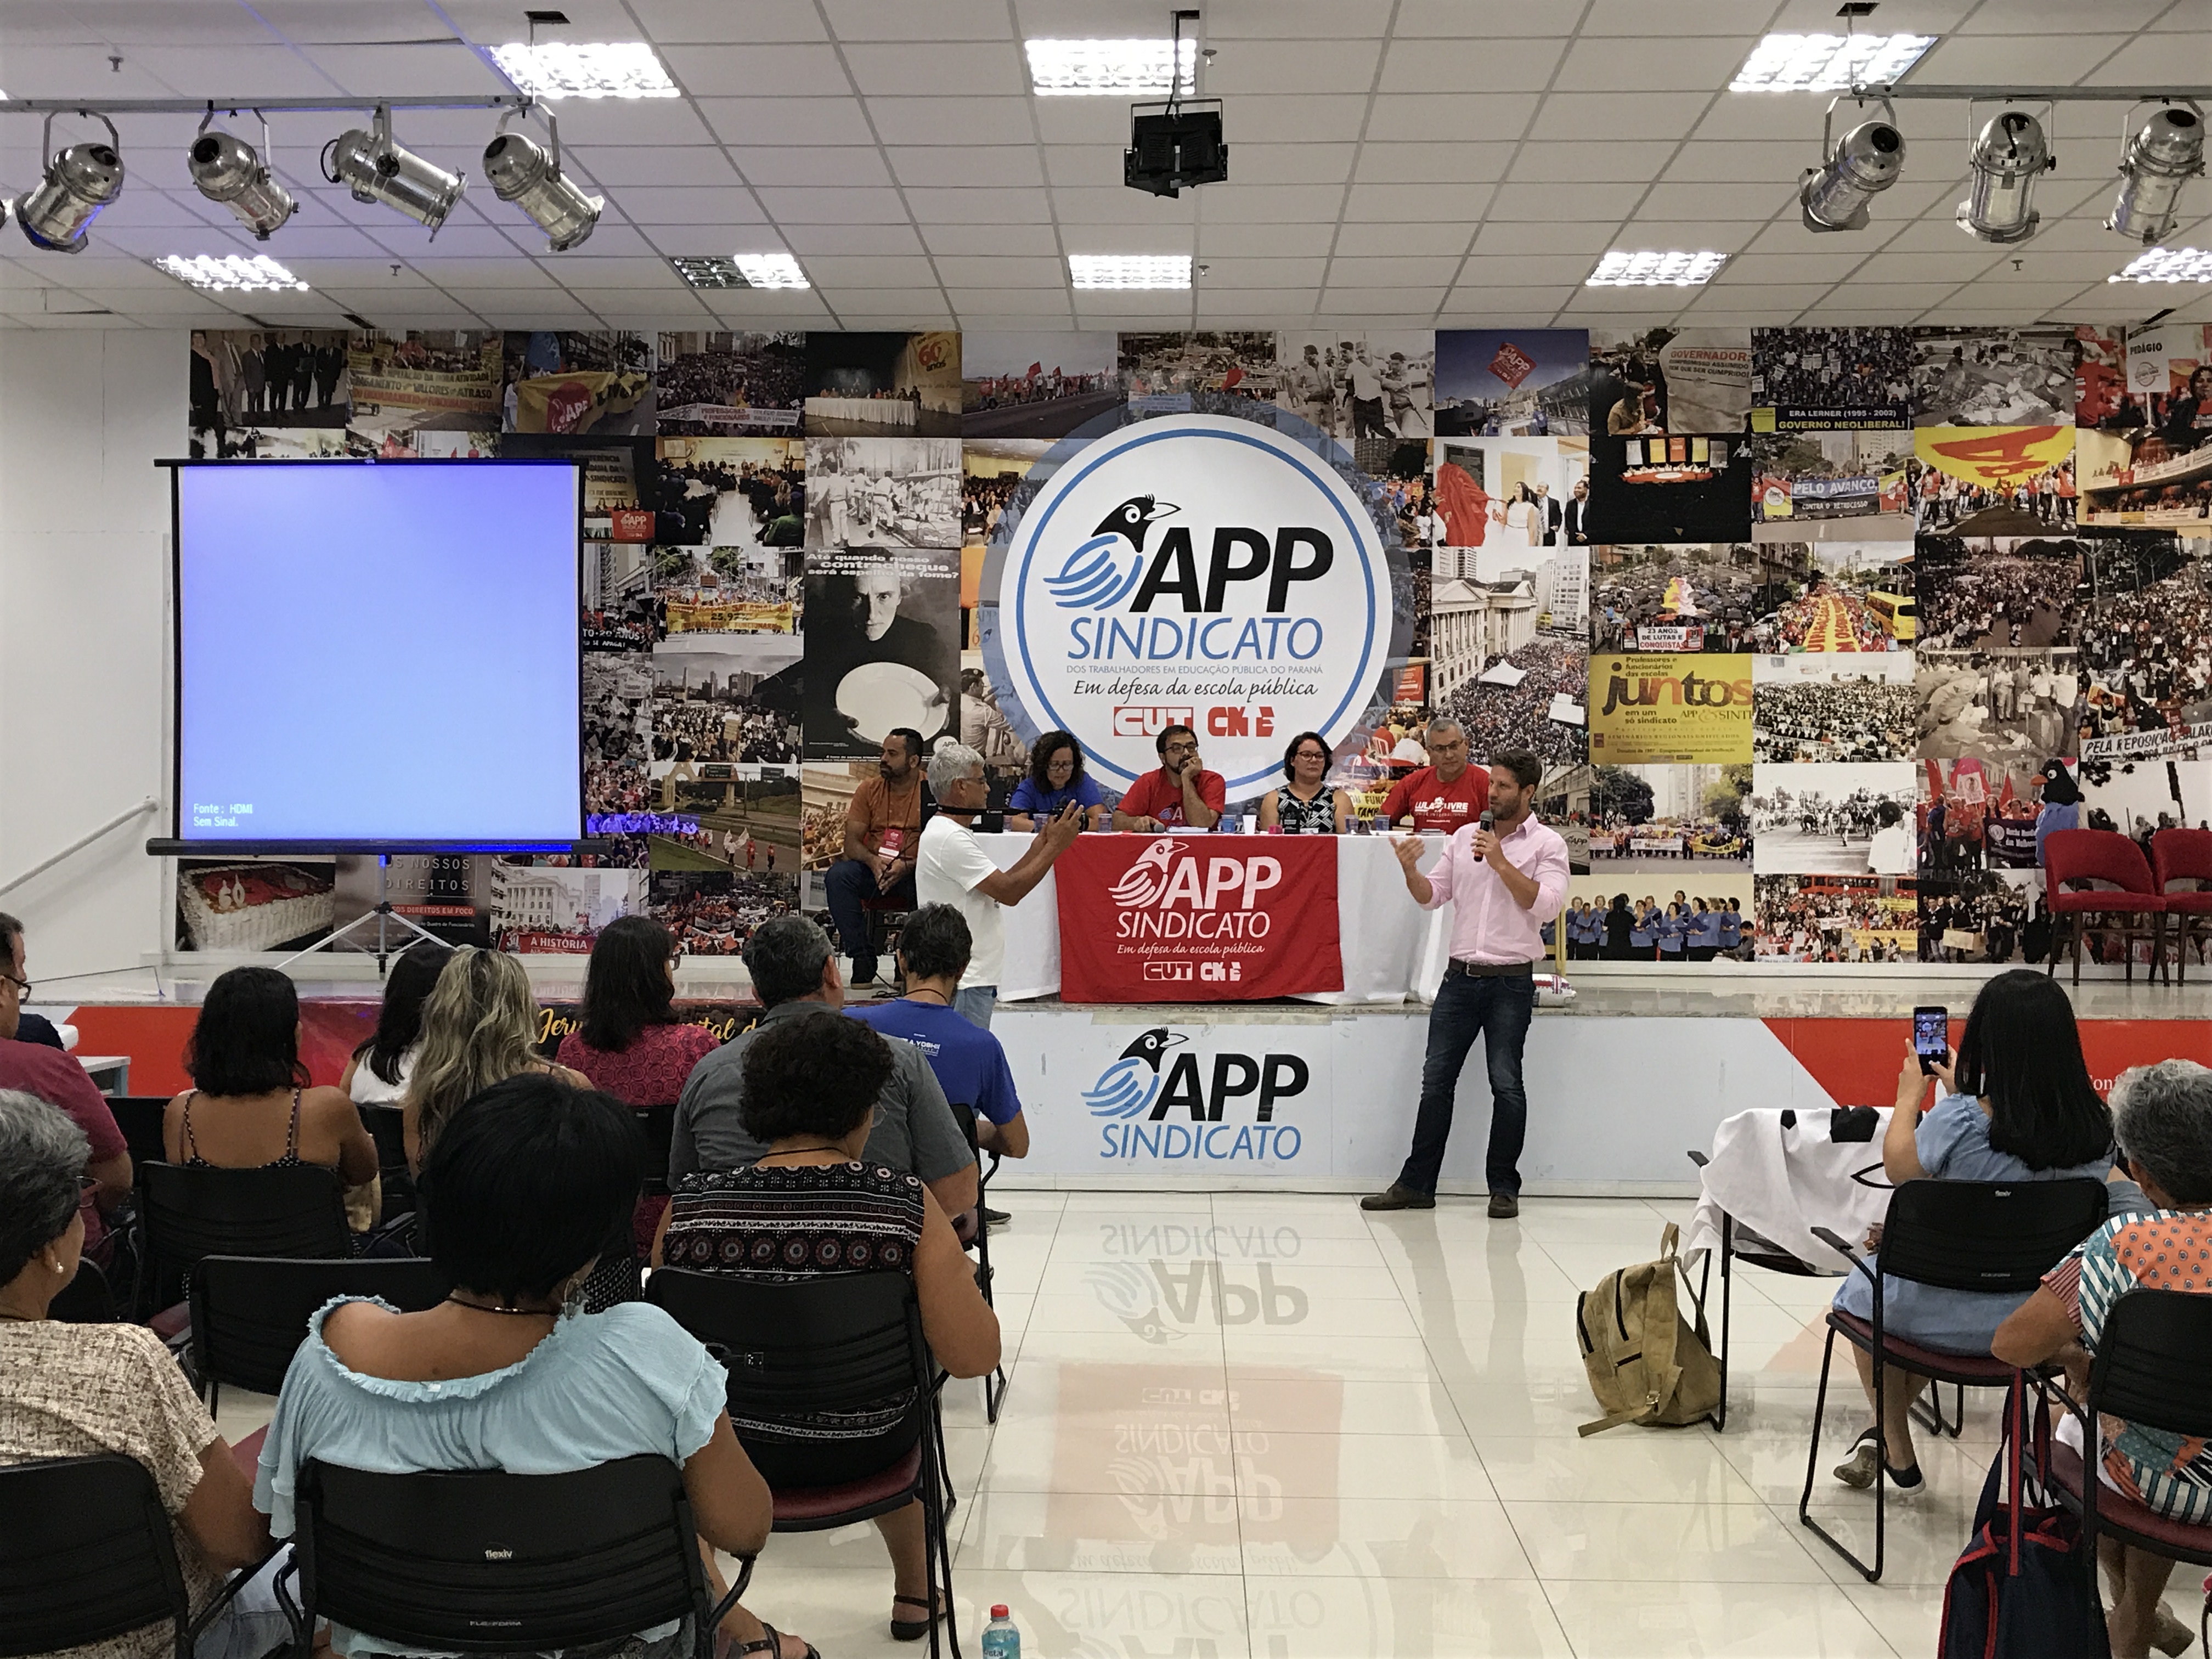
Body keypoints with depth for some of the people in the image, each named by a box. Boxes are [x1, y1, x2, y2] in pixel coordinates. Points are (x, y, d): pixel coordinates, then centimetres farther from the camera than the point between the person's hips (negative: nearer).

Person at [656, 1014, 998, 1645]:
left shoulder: (688, 1206, -15)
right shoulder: (907, 1205, -20)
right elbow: (974, 1357, -18)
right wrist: (958, 1278, 1)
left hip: (727, 1450, 1)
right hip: (862, 1451, -1)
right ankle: (914, 1594, 52)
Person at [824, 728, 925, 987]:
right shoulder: (869, 790, 7)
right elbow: (851, 842, 3)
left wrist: (907, 866, -25)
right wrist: (873, 861, -20)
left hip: (915, 872, -3)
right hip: (872, 868, 3)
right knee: (837, 875, -27)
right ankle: (862, 958, -22)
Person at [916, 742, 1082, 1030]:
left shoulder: (945, 831, 18)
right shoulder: (950, 838, -17)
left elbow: (1001, 883, 16)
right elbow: (1008, 892, -19)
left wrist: (1044, 841, 11)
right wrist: (1056, 846, -11)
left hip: (971, 976, 11)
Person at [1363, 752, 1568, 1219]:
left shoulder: (1547, 844, 0)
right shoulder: (1464, 836, 12)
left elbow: (1546, 905, -12)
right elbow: (1431, 896, 10)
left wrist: (1501, 863, -16)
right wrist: (1410, 869, -9)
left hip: (1511, 981, -4)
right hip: (1460, 975, 4)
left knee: (1506, 1084, -1)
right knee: (1436, 1079, 4)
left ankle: (1504, 1188, 10)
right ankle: (1416, 1184, 10)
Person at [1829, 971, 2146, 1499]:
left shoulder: (1958, 1121, -28)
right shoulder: (2096, 1128, -13)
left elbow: (1900, 1169, -8)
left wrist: (1910, 1094, 7)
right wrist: (1960, 1094, 18)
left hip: (1952, 1320, -5)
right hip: (2040, 1321, 5)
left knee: (1859, 1293, 29)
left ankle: (1898, 1452, 41)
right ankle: (1885, 1436, 45)